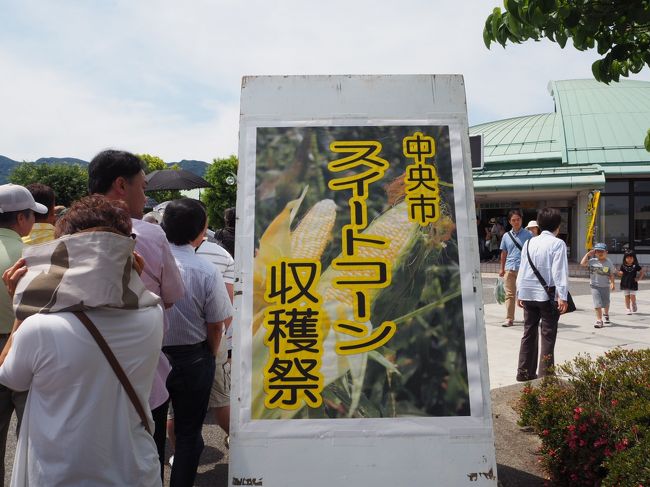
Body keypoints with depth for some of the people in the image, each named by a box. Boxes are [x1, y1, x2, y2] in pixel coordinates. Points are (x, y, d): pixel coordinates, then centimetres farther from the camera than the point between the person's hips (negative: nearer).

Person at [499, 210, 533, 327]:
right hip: (510, 269, 3)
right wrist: (502, 268, 17)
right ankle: (509, 319, 6)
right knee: (509, 294, 2)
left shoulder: (528, 235, 2)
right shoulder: (506, 236, 11)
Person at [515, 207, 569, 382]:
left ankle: (524, 372, 18)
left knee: (528, 333, 13)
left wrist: (519, 293, 15)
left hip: (528, 294, 5)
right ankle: (545, 373, 7)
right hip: (548, 295, -5)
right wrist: (562, 296, -14)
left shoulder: (529, 243, 9)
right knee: (548, 335, 4)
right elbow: (559, 271, -13)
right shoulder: (557, 244, -7)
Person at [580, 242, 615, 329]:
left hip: (605, 286, 1)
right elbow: (582, 263, -16)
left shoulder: (609, 263, -2)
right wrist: (588, 254, -10)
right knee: (597, 304, -6)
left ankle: (605, 314, 45)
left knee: (606, 303, 16)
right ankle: (599, 320, 1)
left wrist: (612, 283, -8)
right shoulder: (593, 261, -5)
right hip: (595, 286, -1)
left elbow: (611, 274, 2)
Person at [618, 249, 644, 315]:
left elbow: (642, 272, 6)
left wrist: (638, 278, -2)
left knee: (632, 296, -6)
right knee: (627, 296, 6)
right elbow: (620, 273, 7)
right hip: (625, 284, 1)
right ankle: (628, 309, 14)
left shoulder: (635, 266, -3)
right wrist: (620, 273, -16)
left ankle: (634, 305, 24)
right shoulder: (623, 266, 0)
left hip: (633, 284, -1)